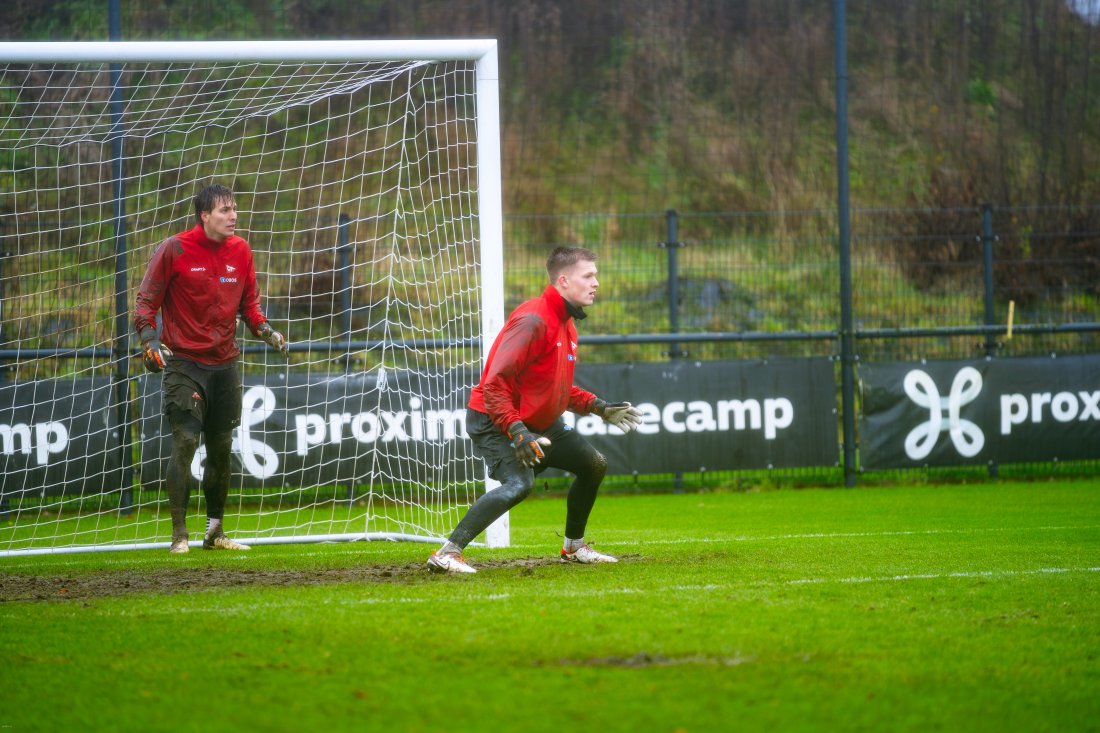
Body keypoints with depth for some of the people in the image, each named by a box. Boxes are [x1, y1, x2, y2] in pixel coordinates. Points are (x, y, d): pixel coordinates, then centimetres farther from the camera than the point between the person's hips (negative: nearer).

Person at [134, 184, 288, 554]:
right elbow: (147, 299, -3)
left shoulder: (240, 251, 6)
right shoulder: (175, 249, -8)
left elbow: (249, 301, 17)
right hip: (183, 361, -5)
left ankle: (215, 531, 21)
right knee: (185, 442, -13)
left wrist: (264, 329, 0)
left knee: (221, 447, 9)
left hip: (224, 362, 5)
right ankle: (179, 534, -7)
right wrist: (149, 338, -17)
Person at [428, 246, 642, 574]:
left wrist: (599, 408, 14)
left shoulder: (567, 325, 11)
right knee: (520, 483, -30)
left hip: (540, 424, 10)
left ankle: (574, 547, 31)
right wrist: (516, 432, -34)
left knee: (594, 464, 14)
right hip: (495, 422, -10)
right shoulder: (533, 320, -22)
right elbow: (495, 383, -27)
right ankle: (448, 554, -29)